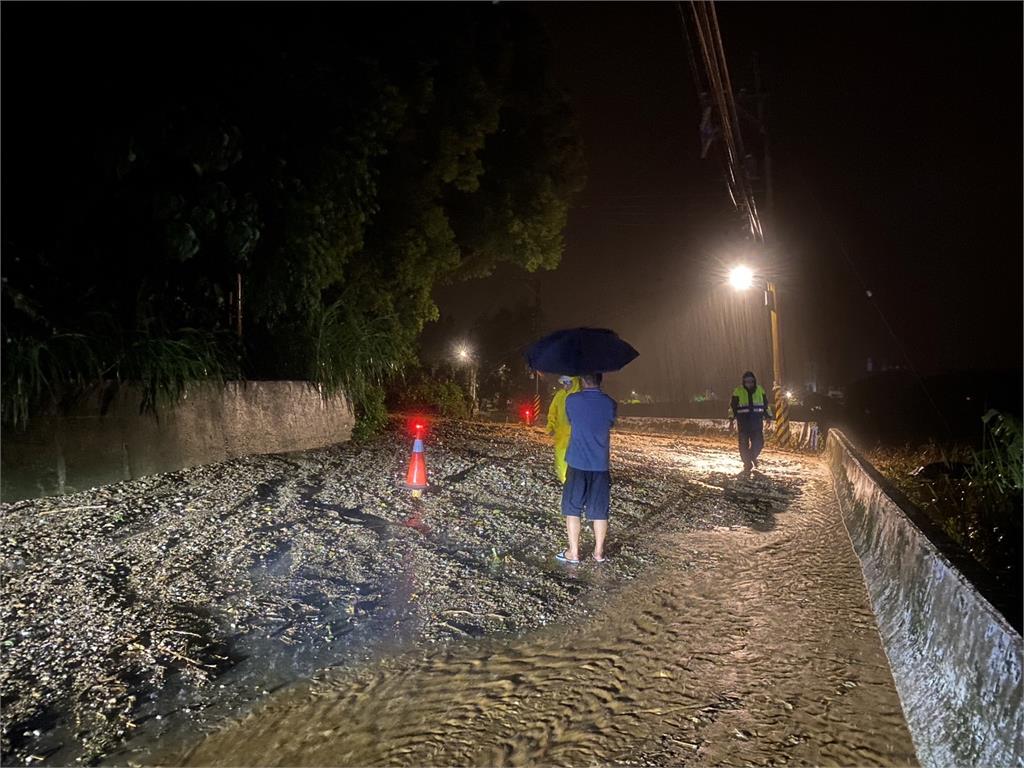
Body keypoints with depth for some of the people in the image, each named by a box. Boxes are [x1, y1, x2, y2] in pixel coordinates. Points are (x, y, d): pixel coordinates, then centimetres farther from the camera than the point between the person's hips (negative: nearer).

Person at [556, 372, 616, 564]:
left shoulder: (572, 400, -6)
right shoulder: (610, 403, -2)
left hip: (578, 464, -2)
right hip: (600, 465, 2)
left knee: (572, 509, 8)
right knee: (599, 511, 11)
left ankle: (573, 553, 10)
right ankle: (599, 552, 18)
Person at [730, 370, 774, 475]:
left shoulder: (760, 390, 6)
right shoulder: (738, 391, -2)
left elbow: (766, 404, 16)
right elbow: (733, 406, 2)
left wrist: (769, 416, 13)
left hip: (757, 422, 2)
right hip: (743, 422, -2)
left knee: (758, 443, 0)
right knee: (744, 445, 1)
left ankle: (753, 457, 31)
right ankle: (747, 465, 13)